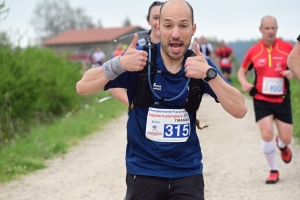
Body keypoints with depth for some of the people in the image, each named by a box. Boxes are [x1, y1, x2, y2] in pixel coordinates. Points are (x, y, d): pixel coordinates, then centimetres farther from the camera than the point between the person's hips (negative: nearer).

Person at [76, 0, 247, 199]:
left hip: (188, 173, 1)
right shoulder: (139, 58, -9)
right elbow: (82, 87, -12)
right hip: (143, 172, -1)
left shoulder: (200, 64, -4)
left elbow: (240, 110, -13)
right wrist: (119, 64, -28)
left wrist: (209, 74, -27)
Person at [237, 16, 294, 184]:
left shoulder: (287, 47, -4)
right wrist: (244, 83, -10)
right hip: (262, 100, 0)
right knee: (267, 135, -13)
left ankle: (282, 146, 43)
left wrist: (292, 72, -16)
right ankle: (273, 171, 8)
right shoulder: (253, 51, -2)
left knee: (286, 138, 2)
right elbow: (242, 71, 11)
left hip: (282, 100, 1)